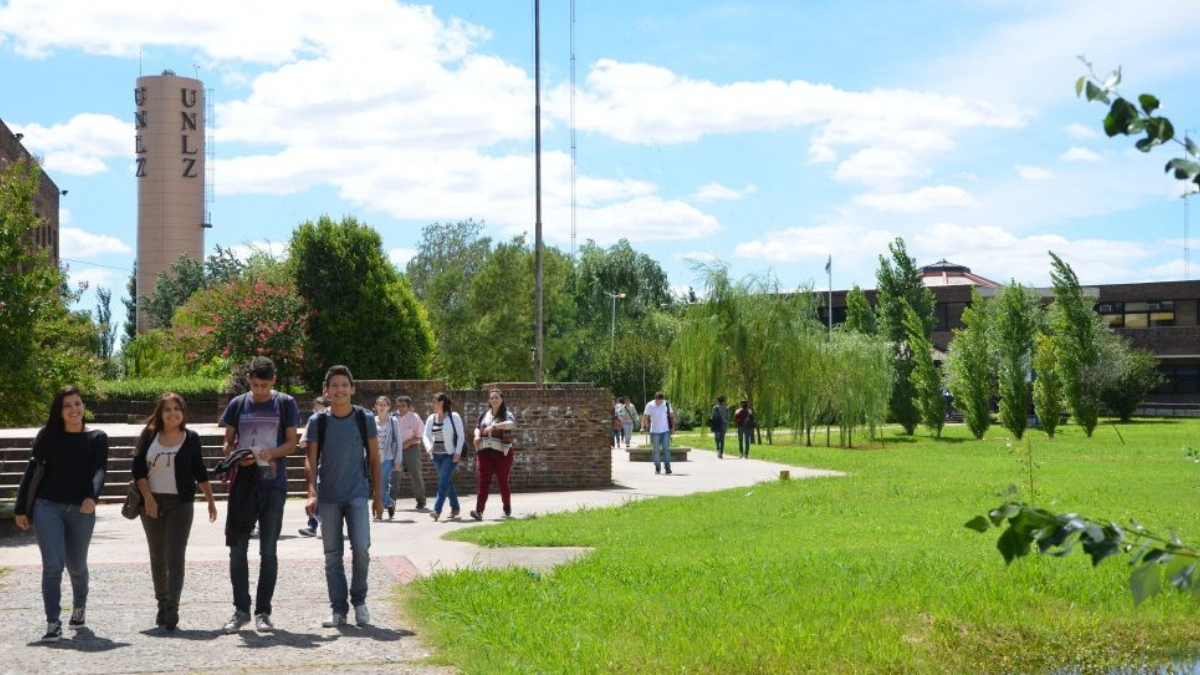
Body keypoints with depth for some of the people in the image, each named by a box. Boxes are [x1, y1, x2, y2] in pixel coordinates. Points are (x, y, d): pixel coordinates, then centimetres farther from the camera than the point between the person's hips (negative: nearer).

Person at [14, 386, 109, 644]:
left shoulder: (97, 438, 4)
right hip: (47, 506, 0)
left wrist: (92, 497, -29)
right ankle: (53, 624, -12)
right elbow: (32, 471, 8)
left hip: (81, 510, 0)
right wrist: (21, 508, 3)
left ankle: (79, 607, 40)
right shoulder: (49, 436, 7)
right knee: (53, 564, -12)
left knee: (76, 565, 13)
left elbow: (99, 471, -9)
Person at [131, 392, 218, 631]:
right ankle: (162, 605, 23)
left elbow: (200, 472, 11)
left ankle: (172, 611, -17)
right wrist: (148, 498, -10)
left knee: (175, 557, -11)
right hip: (152, 502, 2)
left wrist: (211, 501, 12)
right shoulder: (149, 437, 4)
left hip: (180, 503, -2)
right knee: (157, 557, 11)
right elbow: (138, 468, 0)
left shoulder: (191, 439, 3)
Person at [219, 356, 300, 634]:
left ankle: (263, 612, 10)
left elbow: (291, 444, 2)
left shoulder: (285, 404, 2)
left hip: (273, 485, -2)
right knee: (237, 549, 2)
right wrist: (236, 457, -11)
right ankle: (241, 610, 12)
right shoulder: (237, 404, 7)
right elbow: (228, 443, 11)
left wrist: (272, 452, -18)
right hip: (243, 483, 2)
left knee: (269, 551, 2)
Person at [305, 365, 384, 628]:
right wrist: (312, 492, -14)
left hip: (357, 495, -1)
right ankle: (338, 609, 13)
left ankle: (359, 600, 9)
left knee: (361, 548, -12)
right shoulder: (318, 422, 2)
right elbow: (311, 460, 1)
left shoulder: (364, 419, 2)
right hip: (328, 498, 1)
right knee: (332, 555, 5)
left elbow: (374, 459, 6)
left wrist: (378, 496, 4)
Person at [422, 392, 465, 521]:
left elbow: (461, 436, -5)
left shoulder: (454, 417, -6)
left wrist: (458, 452, -13)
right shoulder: (431, 418, 8)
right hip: (436, 455, 6)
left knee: (443, 481, -14)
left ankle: (437, 510, -20)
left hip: (450, 454, -6)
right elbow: (426, 435, 7)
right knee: (447, 482, 13)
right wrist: (428, 445, -14)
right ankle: (455, 508, 25)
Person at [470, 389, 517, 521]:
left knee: (502, 482, 7)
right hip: (485, 451, 3)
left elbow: (511, 424, -21)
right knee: (483, 481, -8)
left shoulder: (506, 414, 0)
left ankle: (507, 508, 29)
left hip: (502, 452, -3)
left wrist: (494, 426, -35)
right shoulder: (485, 414, 15)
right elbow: (477, 427, 21)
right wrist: (477, 435, -3)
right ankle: (479, 511, -17)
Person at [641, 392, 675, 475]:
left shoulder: (667, 404, -1)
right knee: (655, 450, 5)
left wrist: (673, 427, 0)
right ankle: (657, 468, 15)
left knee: (666, 449, -9)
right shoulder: (650, 405, -4)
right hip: (654, 431, 0)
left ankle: (667, 468, -10)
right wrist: (643, 427, -9)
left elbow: (671, 415, 7)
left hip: (665, 431, 0)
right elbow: (645, 417, 2)